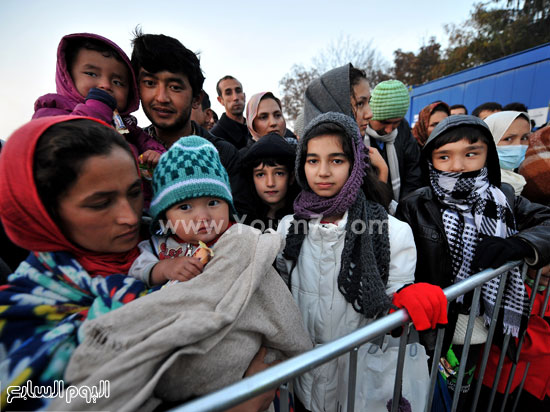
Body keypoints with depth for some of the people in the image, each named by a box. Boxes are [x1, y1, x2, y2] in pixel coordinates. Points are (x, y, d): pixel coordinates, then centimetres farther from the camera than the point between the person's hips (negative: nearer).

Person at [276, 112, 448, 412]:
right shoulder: (288, 228, -8)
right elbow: (281, 295, 3)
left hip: (363, 373, -1)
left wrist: (414, 298, -28)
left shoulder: (394, 232, -14)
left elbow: (397, 306, -8)